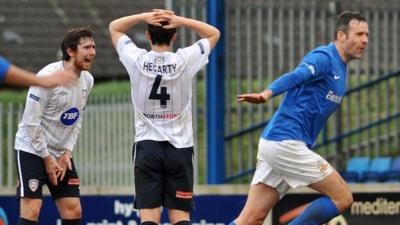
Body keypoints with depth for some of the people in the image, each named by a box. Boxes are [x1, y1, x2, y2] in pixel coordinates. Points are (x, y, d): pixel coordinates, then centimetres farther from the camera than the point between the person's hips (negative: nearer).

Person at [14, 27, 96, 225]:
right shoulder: (47, 77, -19)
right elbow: (31, 122, -17)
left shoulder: (87, 80, 4)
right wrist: (47, 158, -14)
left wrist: (67, 153, 0)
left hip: (62, 154, 7)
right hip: (32, 149, -7)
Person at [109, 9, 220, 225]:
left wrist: (144, 17, -4)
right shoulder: (185, 60, -7)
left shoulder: (137, 60, -5)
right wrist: (180, 20, -5)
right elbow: (213, 33, 9)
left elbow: (114, 27, 11)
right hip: (179, 147, 0)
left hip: (147, 146, 0)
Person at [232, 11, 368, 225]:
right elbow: (296, 76, -29)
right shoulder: (324, 57, -10)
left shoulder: (339, 67, 20)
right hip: (286, 142, -9)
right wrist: (267, 93, -46)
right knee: (342, 198, -4)